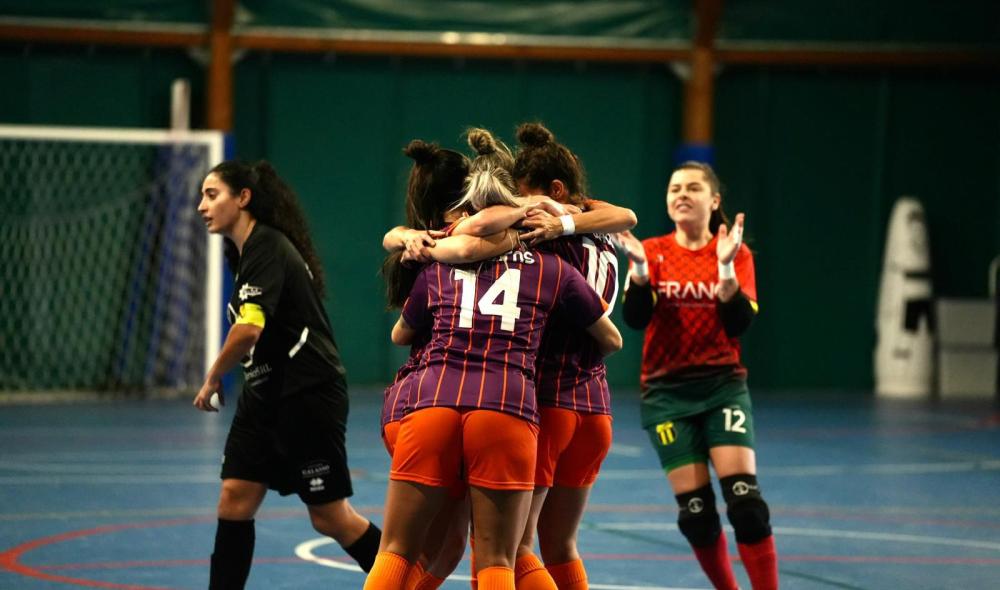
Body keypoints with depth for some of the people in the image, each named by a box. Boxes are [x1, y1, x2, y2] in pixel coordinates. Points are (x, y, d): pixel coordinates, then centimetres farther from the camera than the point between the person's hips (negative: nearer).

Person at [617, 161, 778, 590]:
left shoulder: (736, 253, 1)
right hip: (667, 391, 1)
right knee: (695, 511, -3)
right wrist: (639, 268, -25)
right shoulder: (653, 252, 3)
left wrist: (726, 268, -23)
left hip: (723, 386, -1)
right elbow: (635, 318, -9)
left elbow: (739, 323, -11)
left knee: (744, 500, -16)